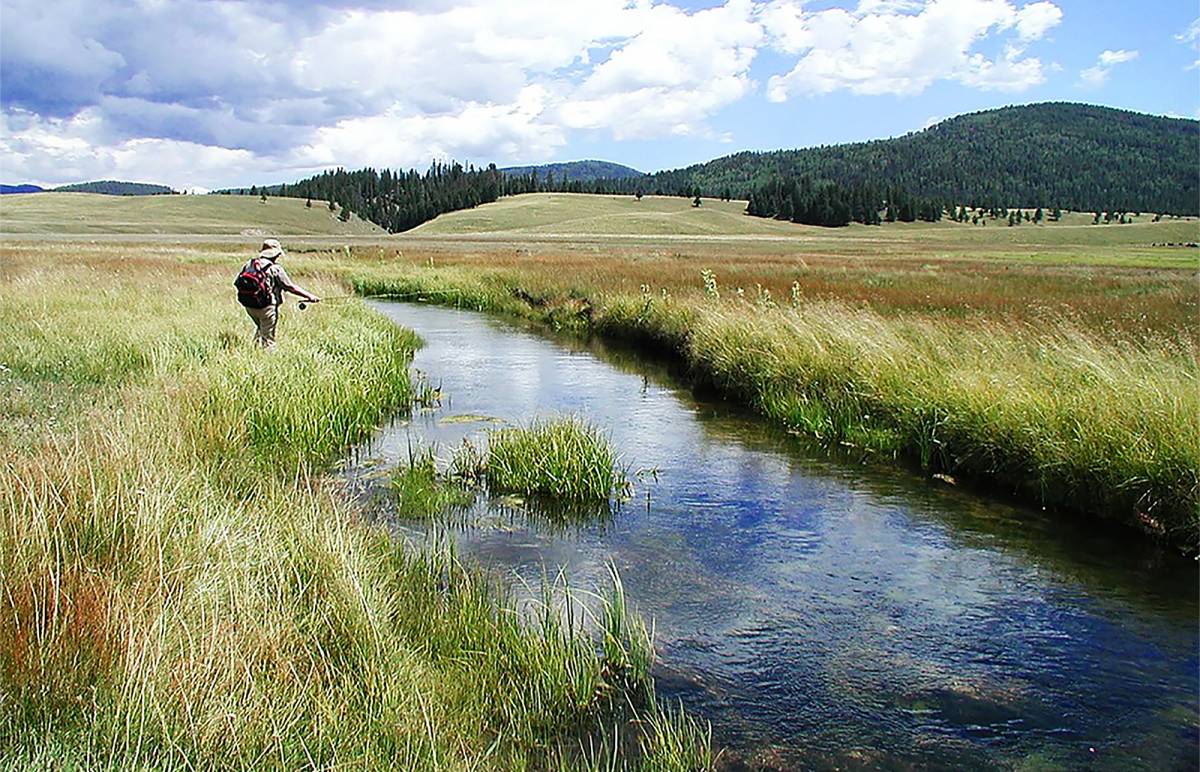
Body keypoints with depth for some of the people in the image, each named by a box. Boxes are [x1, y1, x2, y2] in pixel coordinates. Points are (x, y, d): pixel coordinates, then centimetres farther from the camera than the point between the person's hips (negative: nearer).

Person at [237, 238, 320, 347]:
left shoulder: (249, 264, 4)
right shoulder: (275, 269, -12)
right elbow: (291, 287, -11)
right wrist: (309, 296, -6)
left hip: (249, 305, 6)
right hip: (266, 307, -6)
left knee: (261, 329, 29)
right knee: (268, 336, 4)